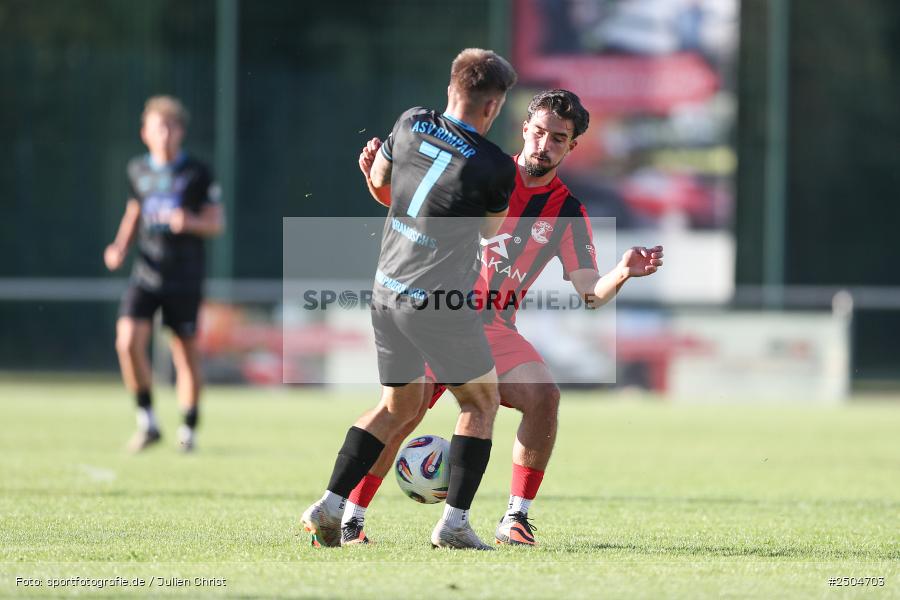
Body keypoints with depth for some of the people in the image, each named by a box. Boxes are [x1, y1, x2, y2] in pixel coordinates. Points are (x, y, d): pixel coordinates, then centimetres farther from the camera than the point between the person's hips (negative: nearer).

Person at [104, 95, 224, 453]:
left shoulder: (198, 174, -3)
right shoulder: (137, 171, 7)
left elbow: (216, 223, -1)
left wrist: (191, 222, -21)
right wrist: (120, 247, 6)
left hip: (185, 278, -2)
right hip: (146, 273, 2)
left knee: (186, 353, 3)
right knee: (128, 342, -16)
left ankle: (188, 429, 20)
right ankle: (147, 421, -2)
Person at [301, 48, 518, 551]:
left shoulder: (411, 124, 0)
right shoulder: (496, 166, -13)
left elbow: (379, 183, 16)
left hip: (388, 289, 6)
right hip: (441, 302, -6)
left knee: (399, 406, 21)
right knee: (482, 402, 14)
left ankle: (331, 505, 10)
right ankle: (455, 521, 4)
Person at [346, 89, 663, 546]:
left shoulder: (568, 214, 5)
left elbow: (591, 293, -2)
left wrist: (623, 273, -23)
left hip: (495, 328, 2)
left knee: (543, 395, -23)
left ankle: (515, 518, -11)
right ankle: (349, 520, -5)